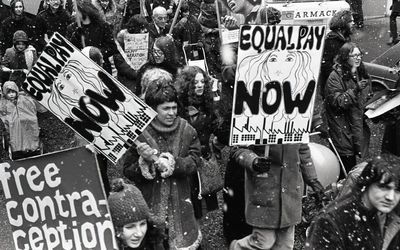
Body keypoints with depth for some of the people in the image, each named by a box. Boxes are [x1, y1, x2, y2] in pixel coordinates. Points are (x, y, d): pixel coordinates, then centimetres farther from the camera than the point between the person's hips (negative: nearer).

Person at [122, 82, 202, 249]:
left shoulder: (187, 130, 1)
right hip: (150, 202, -2)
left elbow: (193, 162, -5)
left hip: (180, 201, 2)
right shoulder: (140, 134, -8)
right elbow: (127, 171, -4)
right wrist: (146, 161, -22)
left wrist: (171, 163, -21)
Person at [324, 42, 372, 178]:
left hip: (359, 125, 6)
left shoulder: (362, 74, 12)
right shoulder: (335, 76, -10)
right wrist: (355, 90, -26)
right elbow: (336, 101, -18)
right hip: (342, 129, -6)